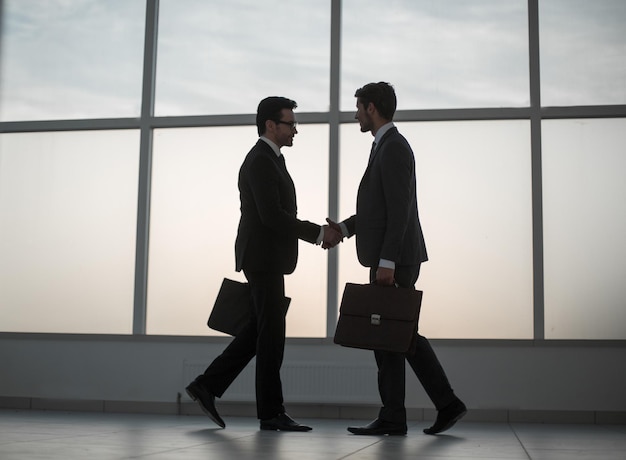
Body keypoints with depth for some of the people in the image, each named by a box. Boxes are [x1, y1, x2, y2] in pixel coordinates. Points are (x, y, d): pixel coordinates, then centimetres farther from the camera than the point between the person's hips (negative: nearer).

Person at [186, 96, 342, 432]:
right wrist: (319, 233, -17)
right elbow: (272, 216, -24)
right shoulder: (261, 161, -14)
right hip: (263, 259, -10)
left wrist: (318, 232, 12)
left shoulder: (268, 159, 19)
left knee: (259, 331, 12)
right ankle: (272, 413, 4)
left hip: (266, 259, 10)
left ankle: (207, 386, 13)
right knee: (271, 335, -4)